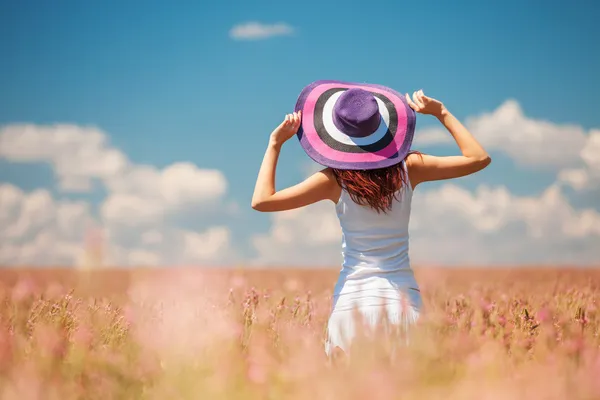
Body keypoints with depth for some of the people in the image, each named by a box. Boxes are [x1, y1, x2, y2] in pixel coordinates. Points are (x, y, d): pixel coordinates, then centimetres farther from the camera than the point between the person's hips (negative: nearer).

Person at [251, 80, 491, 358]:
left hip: (354, 295, -2)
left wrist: (275, 144, -2)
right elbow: (479, 158, 7)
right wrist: (442, 113, 10)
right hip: (403, 293, 2)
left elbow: (261, 201, -11)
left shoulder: (335, 181, -9)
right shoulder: (409, 169, -2)